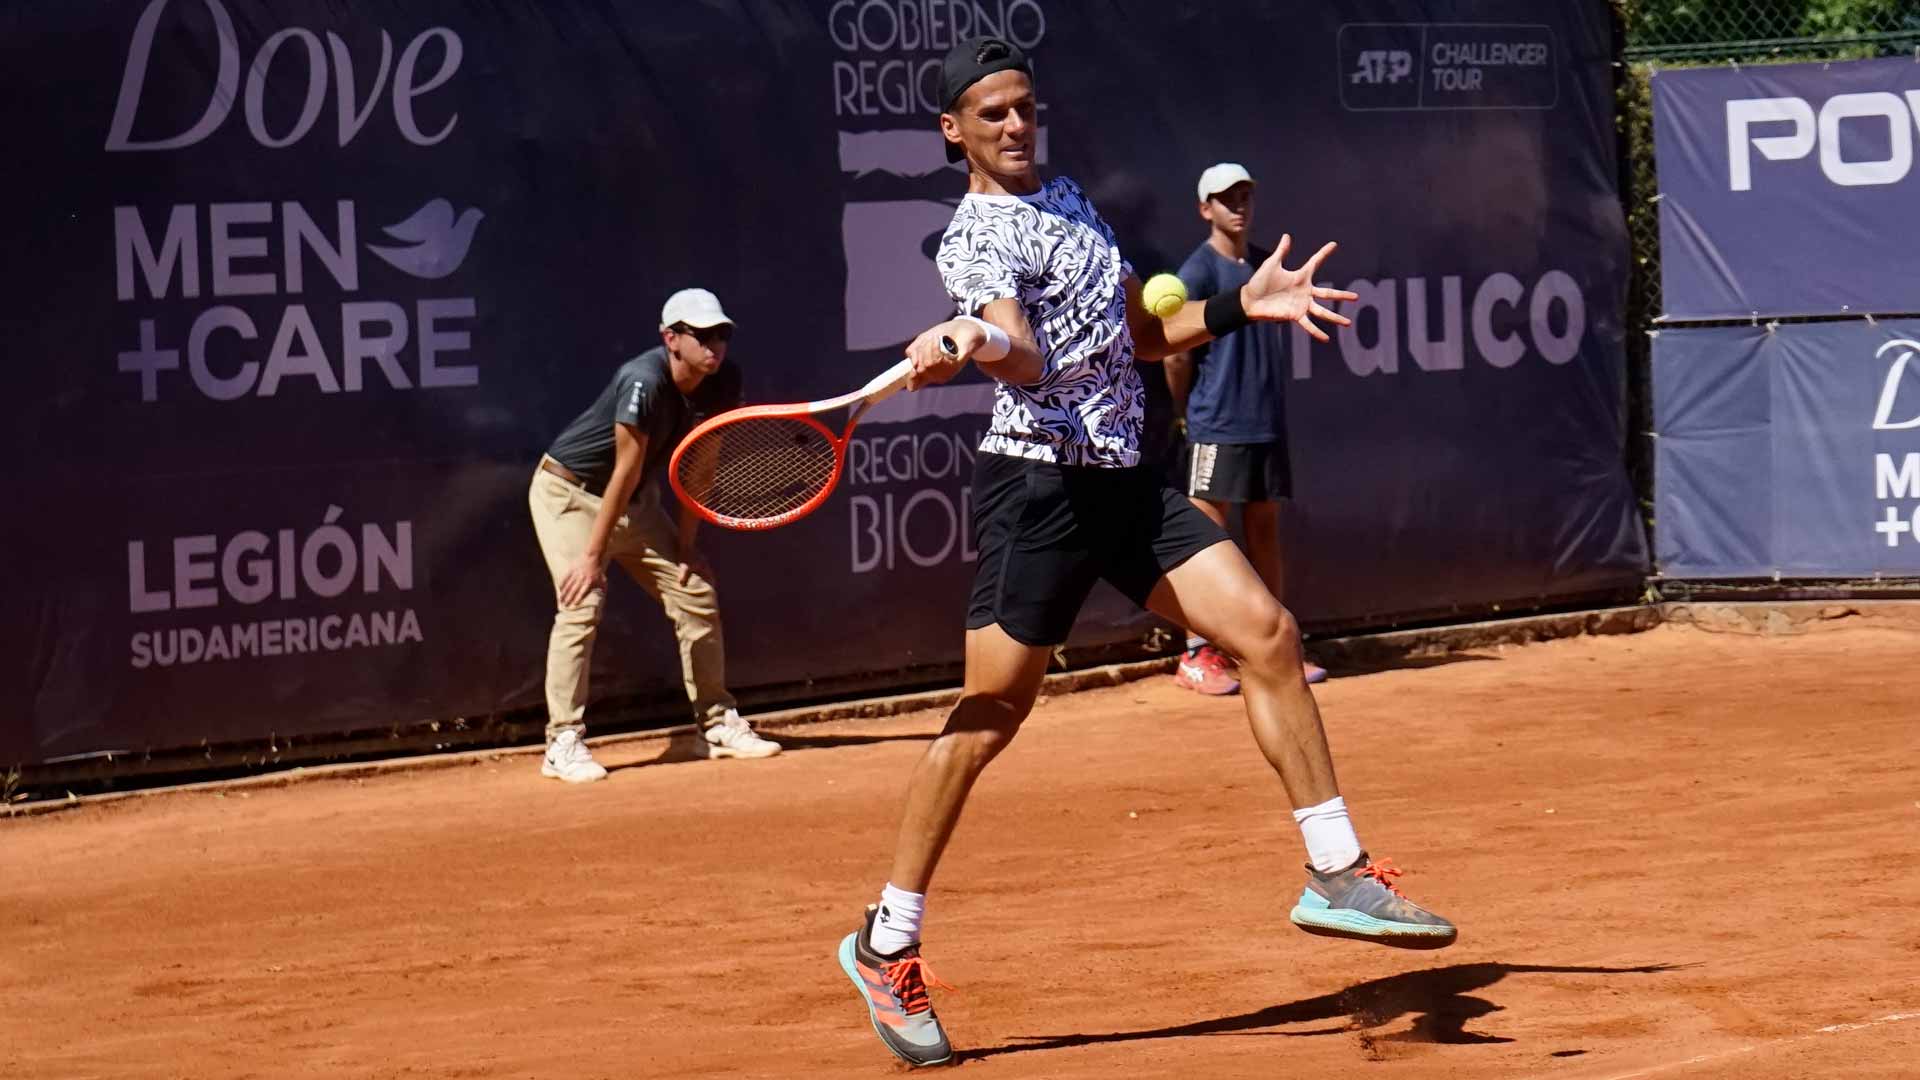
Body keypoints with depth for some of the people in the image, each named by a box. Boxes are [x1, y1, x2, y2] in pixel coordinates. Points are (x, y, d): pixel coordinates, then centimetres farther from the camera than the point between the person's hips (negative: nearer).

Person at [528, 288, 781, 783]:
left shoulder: (722, 385, -11)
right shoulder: (644, 382, -32)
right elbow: (627, 470, -29)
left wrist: (685, 544, -3)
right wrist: (592, 556, -24)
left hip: (634, 501, 7)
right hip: (568, 493, -7)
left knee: (697, 595, 3)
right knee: (582, 602, -22)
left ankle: (718, 724, 16)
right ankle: (564, 742, -18)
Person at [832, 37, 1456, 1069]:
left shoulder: (1069, 198, 17)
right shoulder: (974, 236, -9)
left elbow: (1138, 332, 25)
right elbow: (1026, 358, -28)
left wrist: (1242, 303, 13)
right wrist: (971, 341, -50)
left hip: (1124, 482, 8)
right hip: (1037, 487, -8)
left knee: (1266, 633, -2)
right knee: (987, 717, -5)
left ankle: (1336, 871, 4)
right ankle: (886, 943, 6)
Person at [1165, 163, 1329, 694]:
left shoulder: (1264, 265, 13)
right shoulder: (1199, 271, -9)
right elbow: (1176, 356, -9)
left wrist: (1271, 402, 14)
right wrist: (1190, 413, 0)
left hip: (1268, 424, 7)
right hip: (1218, 427, -7)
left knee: (1265, 530, 10)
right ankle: (1196, 654, -2)